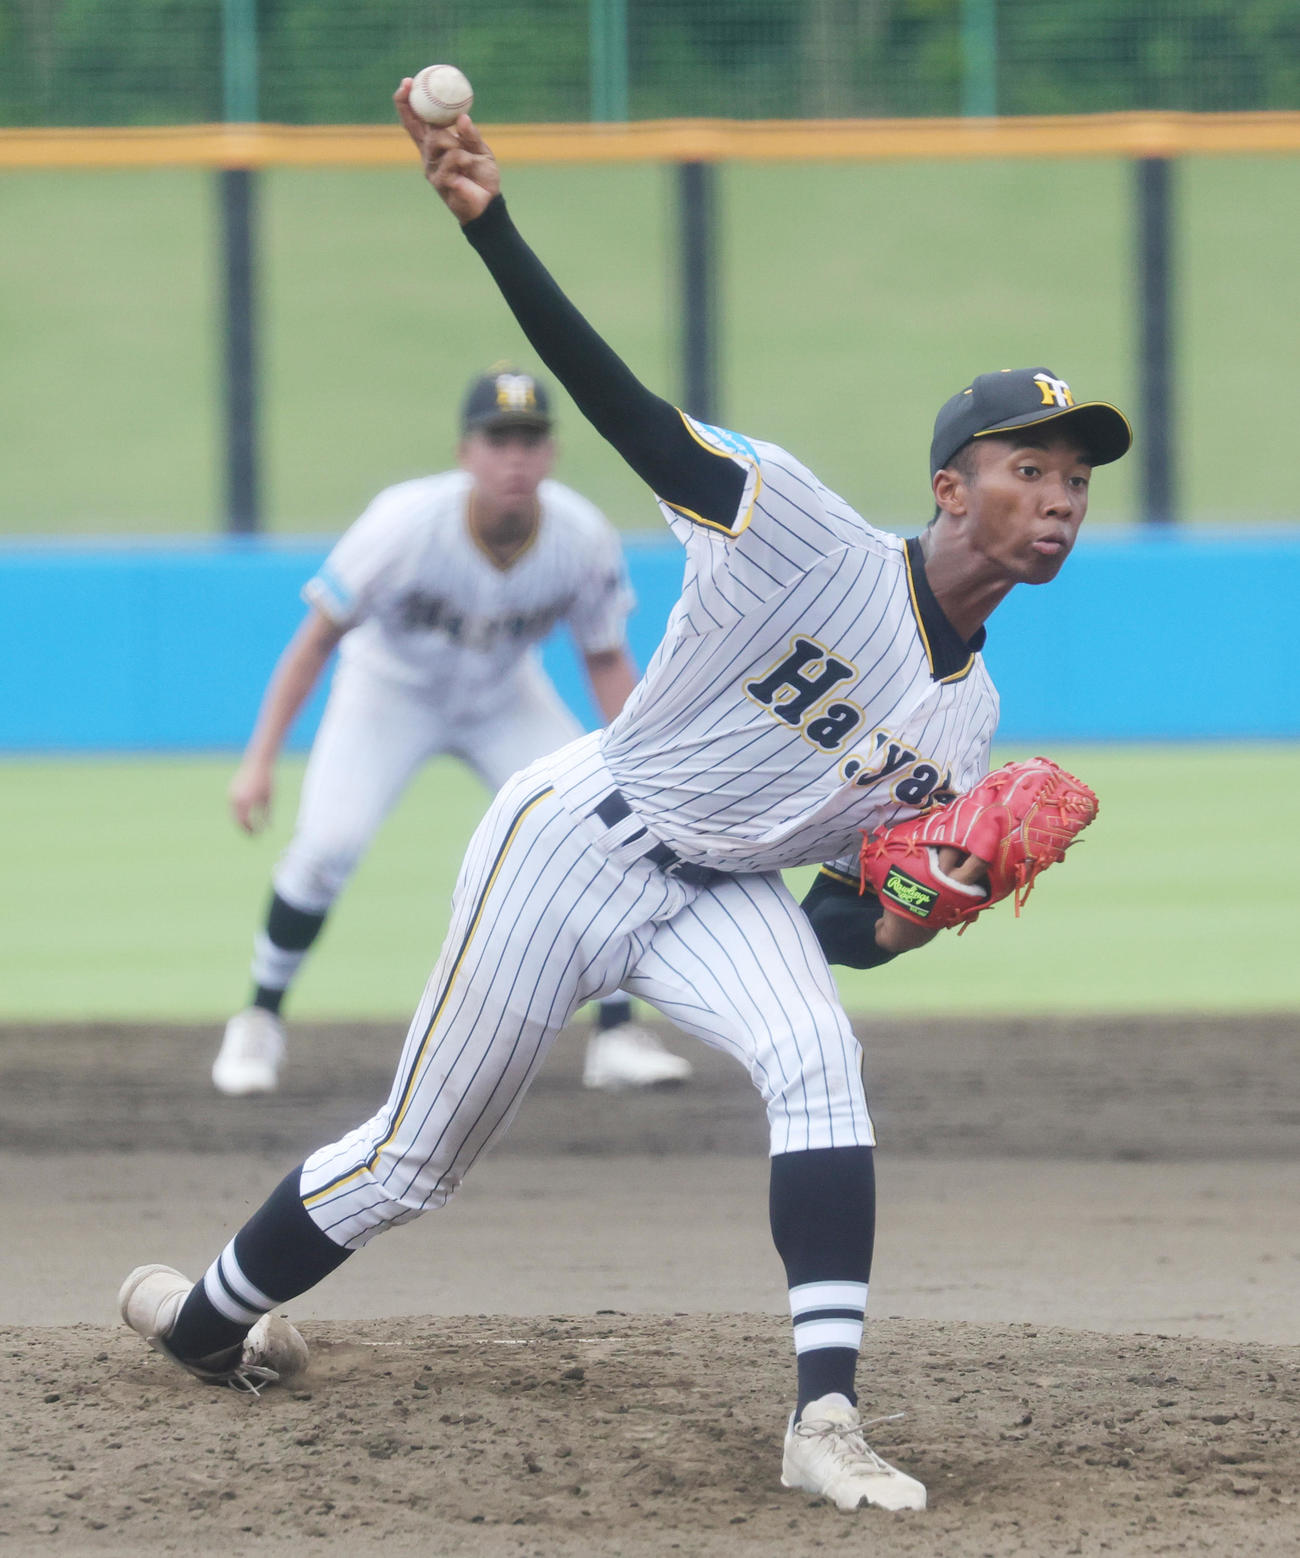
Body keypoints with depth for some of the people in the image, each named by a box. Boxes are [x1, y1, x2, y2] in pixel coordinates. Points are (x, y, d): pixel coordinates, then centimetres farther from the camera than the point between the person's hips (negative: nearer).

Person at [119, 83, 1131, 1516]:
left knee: (818, 1065, -26)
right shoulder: (811, 541, -21)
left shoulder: (963, 723, -1)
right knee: (415, 1155, 5)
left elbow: (841, 922, 6)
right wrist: (486, 224, -39)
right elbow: (622, 405, -28)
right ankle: (204, 1322, 31)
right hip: (578, 845, -5)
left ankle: (826, 1421, -29)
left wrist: (898, 920, -20)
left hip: (724, 895, 5)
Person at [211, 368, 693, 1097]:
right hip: (390, 689, -3)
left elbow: (607, 661, -10)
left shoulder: (585, 539, -25)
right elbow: (319, 635, -23)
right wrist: (260, 760, -26)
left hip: (505, 700, 3)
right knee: (326, 845, -22)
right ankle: (258, 1024, 1)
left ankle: (617, 1035, 1)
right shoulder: (406, 525, -34)